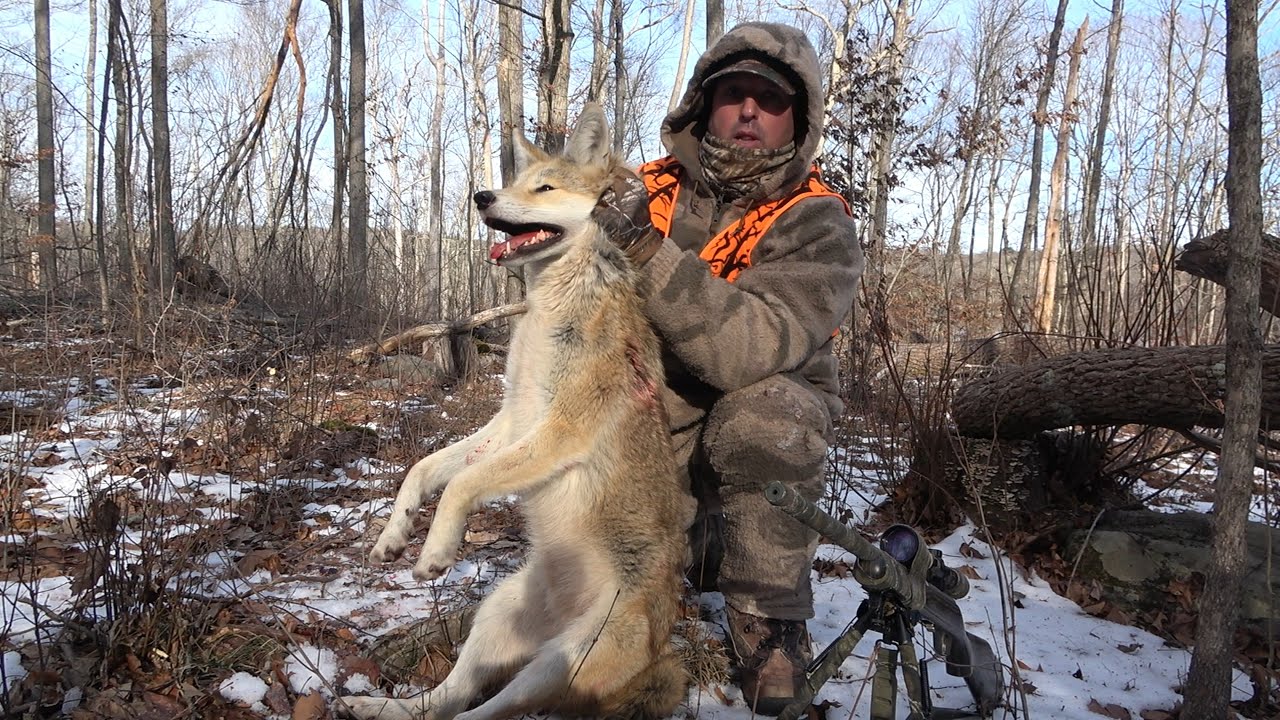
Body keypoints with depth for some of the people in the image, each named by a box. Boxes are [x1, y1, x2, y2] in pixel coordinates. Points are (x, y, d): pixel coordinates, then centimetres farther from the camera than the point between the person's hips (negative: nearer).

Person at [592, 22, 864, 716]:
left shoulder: (816, 225, -15)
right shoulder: (649, 191, -3)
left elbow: (751, 352, -33)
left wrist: (647, 249, -39)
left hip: (768, 417, -3)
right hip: (650, 417, 3)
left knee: (763, 417, -36)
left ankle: (770, 633, -16)